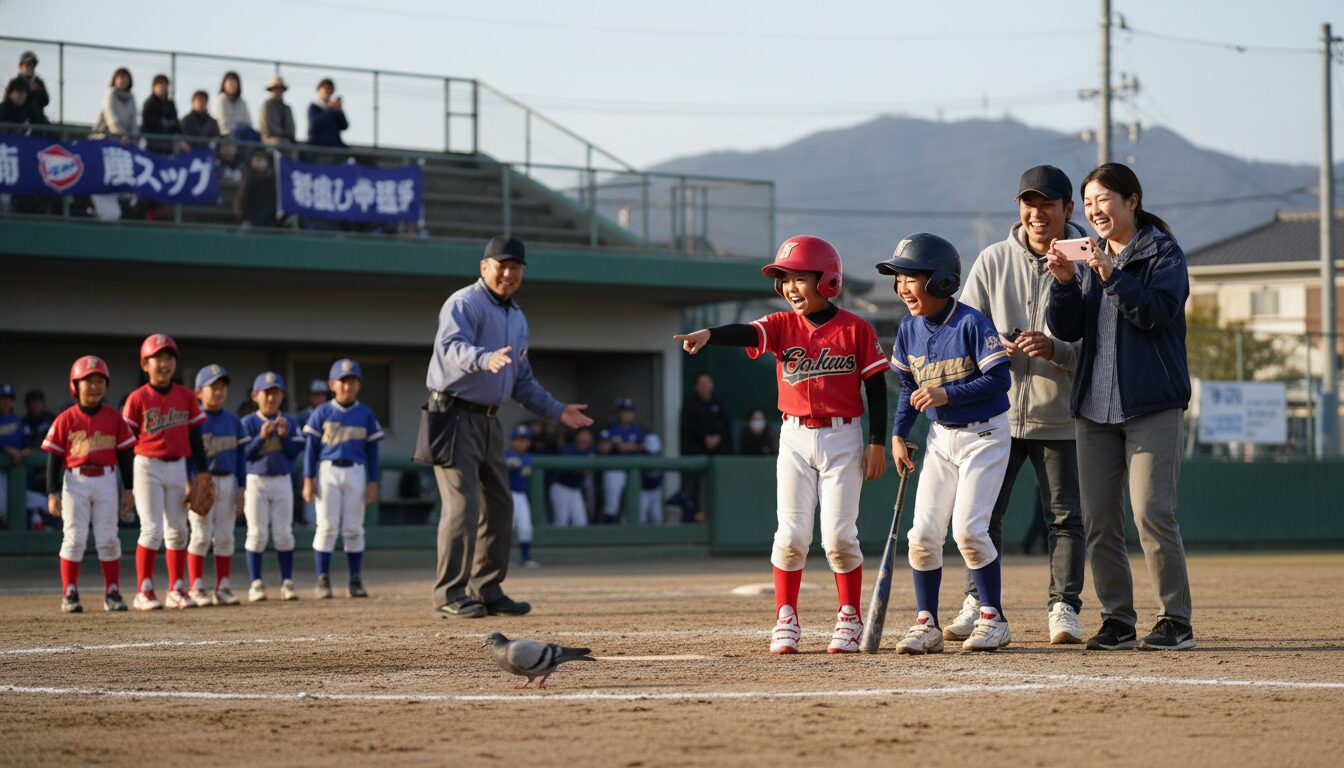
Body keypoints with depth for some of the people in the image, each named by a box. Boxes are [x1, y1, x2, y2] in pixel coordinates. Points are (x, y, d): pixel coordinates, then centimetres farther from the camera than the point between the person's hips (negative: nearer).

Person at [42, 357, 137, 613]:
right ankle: (69, 594, 3)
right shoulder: (66, 419, -1)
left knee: (108, 539, 4)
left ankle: (112, 593, 10)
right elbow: (54, 457, 0)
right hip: (75, 481, -2)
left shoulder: (114, 418, 5)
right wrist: (52, 493, -5)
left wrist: (128, 489, 6)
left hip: (106, 480, 2)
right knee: (74, 538, -1)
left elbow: (124, 454, 9)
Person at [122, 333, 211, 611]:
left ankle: (177, 590, 14)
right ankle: (143, 592, -3)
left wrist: (203, 473, 7)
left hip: (178, 466, 4)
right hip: (148, 466, -4)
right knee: (152, 530, -8)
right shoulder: (138, 398, -4)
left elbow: (195, 436, 11)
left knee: (178, 530, 7)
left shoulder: (185, 396, 7)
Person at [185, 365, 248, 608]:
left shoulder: (234, 422, 10)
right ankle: (196, 589, -1)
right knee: (201, 535, -6)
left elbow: (241, 457, 11)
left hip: (227, 482, 4)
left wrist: (241, 489, 5)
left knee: (225, 537, 5)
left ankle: (223, 588, 10)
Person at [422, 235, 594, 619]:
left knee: (499, 507, 10)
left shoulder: (517, 318, 16)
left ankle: (487, 590, 19)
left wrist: (557, 410, 16)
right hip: (455, 415, -9)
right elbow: (452, 347, -30)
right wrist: (485, 359, -49)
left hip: (488, 421, 9)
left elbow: (522, 380, 24)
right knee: (463, 504, -13)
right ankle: (451, 594, -10)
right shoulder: (464, 304, -11)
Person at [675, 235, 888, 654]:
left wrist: (877, 442, -5)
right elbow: (746, 333, -19)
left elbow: (876, 387, -1)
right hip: (795, 439, 2)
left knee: (838, 535, -3)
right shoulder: (782, 325, 1)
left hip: (843, 437, -2)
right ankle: (785, 620, 10)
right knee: (791, 535, 0)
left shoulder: (856, 329, -4)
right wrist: (709, 334, -40)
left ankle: (850, 619, 12)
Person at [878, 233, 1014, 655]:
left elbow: (999, 379, -21)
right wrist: (898, 435, 6)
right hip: (940, 437, 6)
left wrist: (947, 394, -28)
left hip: (984, 435, -6)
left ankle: (993, 618, 3)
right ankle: (926, 625, 9)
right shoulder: (909, 329, 1)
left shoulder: (971, 323, -19)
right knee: (924, 532, 0)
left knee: (967, 529, -13)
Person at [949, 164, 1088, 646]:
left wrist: (1053, 348, -24)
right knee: (983, 511, 5)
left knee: (1066, 515, 2)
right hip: (998, 412, 2)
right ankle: (978, 605, 16)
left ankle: (1063, 607, 11)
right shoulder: (993, 261, 3)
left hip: (1059, 417, -2)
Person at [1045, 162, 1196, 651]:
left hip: (1151, 403, -6)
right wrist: (1064, 282, -7)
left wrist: (1112, 276, -23)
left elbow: (1159, 312, -15)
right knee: (1098, 521, 4)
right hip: (1095, 404, 6)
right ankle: (1117, 620, 10)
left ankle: (1175, 619, -6)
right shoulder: (1089, 259, 16)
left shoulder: (1163, 253, 0)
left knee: (1152, 513, -13)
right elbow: (1065, 329, 9)